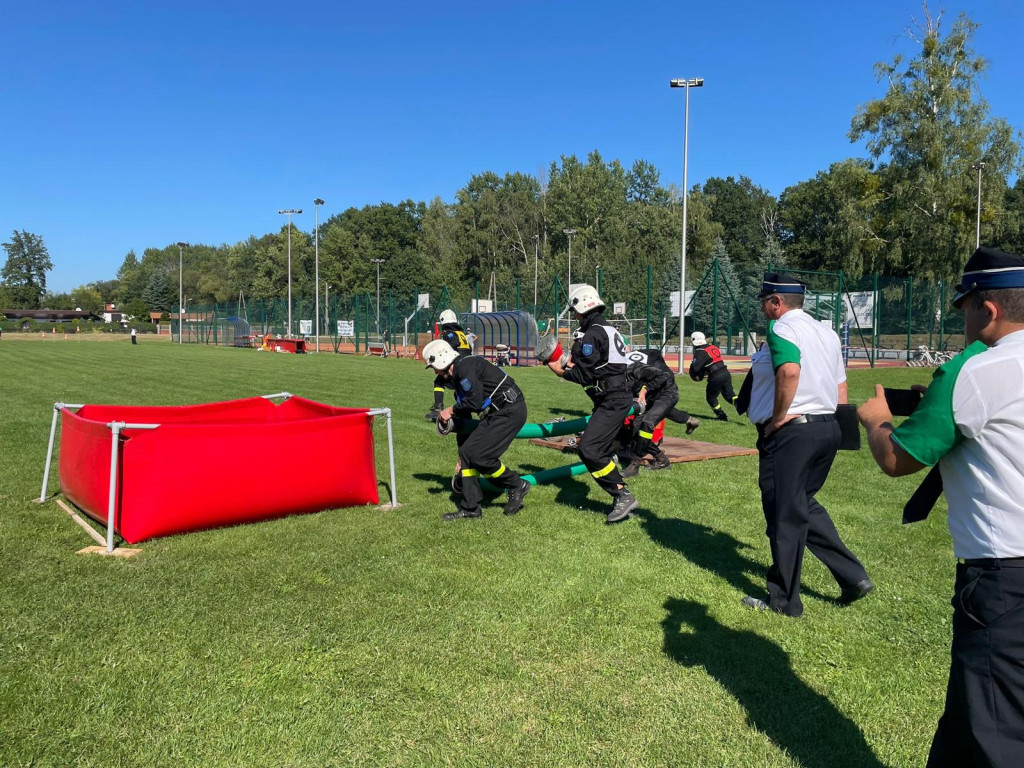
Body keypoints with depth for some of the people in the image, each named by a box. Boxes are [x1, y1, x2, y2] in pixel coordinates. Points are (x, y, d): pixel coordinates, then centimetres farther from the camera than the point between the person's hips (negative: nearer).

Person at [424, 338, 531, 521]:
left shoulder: (465, 366, -14)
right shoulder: (457, 377, 18)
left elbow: (475, 402, -23)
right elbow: (463, 417, 23)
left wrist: (452, 410, -3)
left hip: (511, 410, -10)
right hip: (496, 413, 10)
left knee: (479, 455, -14)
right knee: (467, 452, 5)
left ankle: (517, 486, 7)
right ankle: (470, 508, 11)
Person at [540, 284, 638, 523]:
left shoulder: (592, 334, -14)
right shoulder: (609, 329, 16)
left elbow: (586, 376, -14)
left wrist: (562, 371, 0)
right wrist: (572, 363, 13)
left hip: (612, 400, -11)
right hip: (618, 396, 11)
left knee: (589, 449, -15)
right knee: (600, 449, 15)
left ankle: (623, 496, -12)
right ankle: (621, 497, 19)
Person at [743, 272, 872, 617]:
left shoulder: (782, 328, -11)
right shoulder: (827, 333, 16)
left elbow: (789, 372, -29)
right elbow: (841, 387, 16)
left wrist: (776, 419, -20)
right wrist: (832, 424, 19)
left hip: (790, 432, -9)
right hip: (829, 429, 9)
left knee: (784, 514, 2)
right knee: (804, 505, 23)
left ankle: (784, 600, 14)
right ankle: (853, 576, 22)